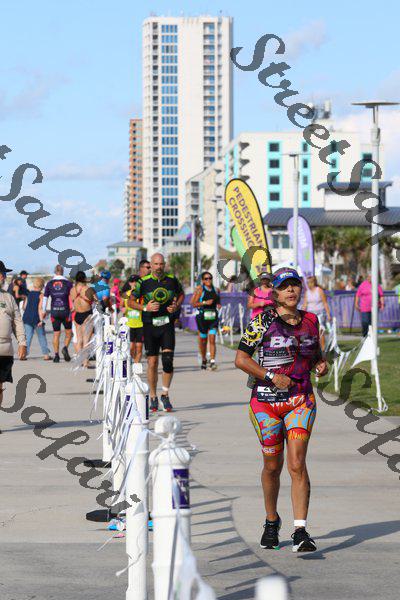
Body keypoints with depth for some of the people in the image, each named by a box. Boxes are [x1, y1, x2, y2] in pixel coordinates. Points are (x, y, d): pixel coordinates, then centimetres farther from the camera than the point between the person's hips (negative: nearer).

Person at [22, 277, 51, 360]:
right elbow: (40, 308, -15)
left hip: (27, 318, 4)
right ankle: (46, 354, 12)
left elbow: (24, 307, 11)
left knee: (27, 337, 4)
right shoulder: (41, 295, -7)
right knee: (42, 337, 9)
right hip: (36, 319, -4)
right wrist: (41, 320, -17)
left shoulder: (28, 294, 8)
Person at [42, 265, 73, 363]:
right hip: (65, 311, -2)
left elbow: (45, 298, 4)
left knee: (56, 334, 9)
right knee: (69, 332, 12)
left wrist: (44, 311, 13)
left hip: (54, 312, 2)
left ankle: (56, 354, 5)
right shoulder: (68, 283, -2)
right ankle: (65, 348, -12)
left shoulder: (49, 284, 3)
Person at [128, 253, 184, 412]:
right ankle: (153, 398, 15)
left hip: (167, 324, 1)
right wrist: (145, 307, -14)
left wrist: (176, 306, 0)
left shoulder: (172, 280, 3)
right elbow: (130, 302, 3)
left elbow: (181, 294, 20)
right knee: (152, 362, 1)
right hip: (150, 326, -1)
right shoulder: (143, 282, -3)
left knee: (168, 360, -12)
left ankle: (165, 395, 5)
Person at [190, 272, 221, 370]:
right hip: (202, 317, -2)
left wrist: (219, 304, 4)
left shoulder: (216, 290, 9)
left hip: (213, 317, 2)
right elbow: (193, 304, -8)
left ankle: (212, 361, -15)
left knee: (212, 340, -10)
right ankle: (203, 359, 30)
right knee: (203, 341, 9)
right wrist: (205, 303, -19)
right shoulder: (200, 290, -3)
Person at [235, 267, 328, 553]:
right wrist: (272, 376, -16)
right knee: (272, 466, 9)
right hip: (266, 401, -2)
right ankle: (272, 521, 32)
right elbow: (241, 359, -7)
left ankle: (301, 531, -13)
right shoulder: (263, 320, -5)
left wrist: (321, 364, 1)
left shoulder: (310, 320, 7)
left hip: (301, 401, 2)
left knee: (297, 464, -12)